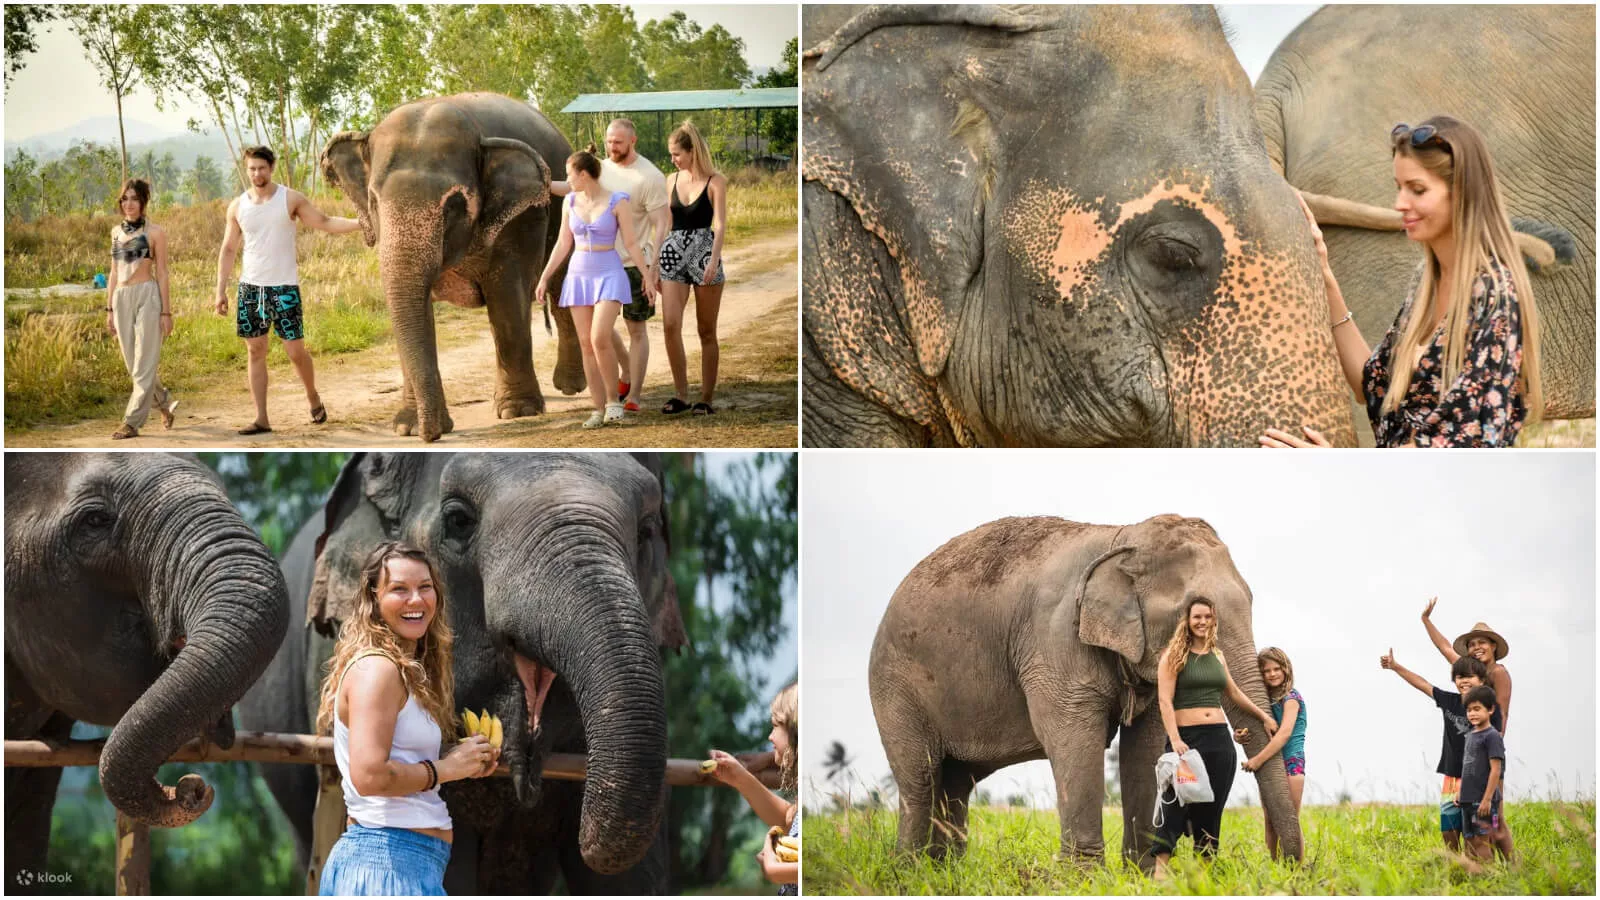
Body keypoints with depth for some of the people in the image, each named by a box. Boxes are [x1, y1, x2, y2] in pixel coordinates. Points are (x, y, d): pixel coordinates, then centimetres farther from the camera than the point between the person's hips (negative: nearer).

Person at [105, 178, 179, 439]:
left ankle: (132, 422, -4)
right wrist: (109, 309, 13)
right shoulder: (116, 231, 13)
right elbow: (114, 272, 16)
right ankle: (165, 403, 32)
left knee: (144, 364, -5)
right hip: (121, 298, 6)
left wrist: (166, 312, -5)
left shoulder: (155, 232, -1)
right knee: (133, 363, 11)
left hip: (147, 295, -6)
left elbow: (161, 273, -2)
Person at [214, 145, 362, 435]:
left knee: (295, 350, -3)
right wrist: (221, 290, 4)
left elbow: (325, 222, -1)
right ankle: (261, 419, 5)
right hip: (250, 287, 3)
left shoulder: (291, 199, -2)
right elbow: (228, 250, 9)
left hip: (284, 286, -3)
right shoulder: (237, 206, 5)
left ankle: (313, 396, 24)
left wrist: (361, 222, -15)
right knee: (256, 350, 2)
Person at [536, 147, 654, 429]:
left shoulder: (618, 201, -9)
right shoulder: (570, 202, 4)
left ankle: (613, 399, -3)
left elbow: (631, 243, -5)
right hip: (578, 276, 5)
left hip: (609, 276, -5)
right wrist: (544, 278, 6)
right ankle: (599, 409, 6)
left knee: (600, 339, -21)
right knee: (586, 344, 0)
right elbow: (563, 245, 9)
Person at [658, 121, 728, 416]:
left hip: (704, 254, -4)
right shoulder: (673, 180, 11)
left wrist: (714, 259, -23)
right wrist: (655, 262, 15)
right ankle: (680, 394, -4)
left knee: (707, 331, 3)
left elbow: (719, 224, -10)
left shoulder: (715, 182, -3)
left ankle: (706, 398, 10)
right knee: (670, 325, -11)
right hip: (674, 255, 4)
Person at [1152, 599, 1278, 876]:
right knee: (1176, 803, -13)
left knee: (1212, 807, 4)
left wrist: (1264, 716, 31)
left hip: (1219, 738, 6)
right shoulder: (1174, 656, -1)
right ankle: (1160, 868, -15)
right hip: (1186, 738, -6)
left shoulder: (1217, 656, 15)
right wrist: (1175, 740, -20)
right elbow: (1165, 700, -9)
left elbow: (1234, 692, 29)